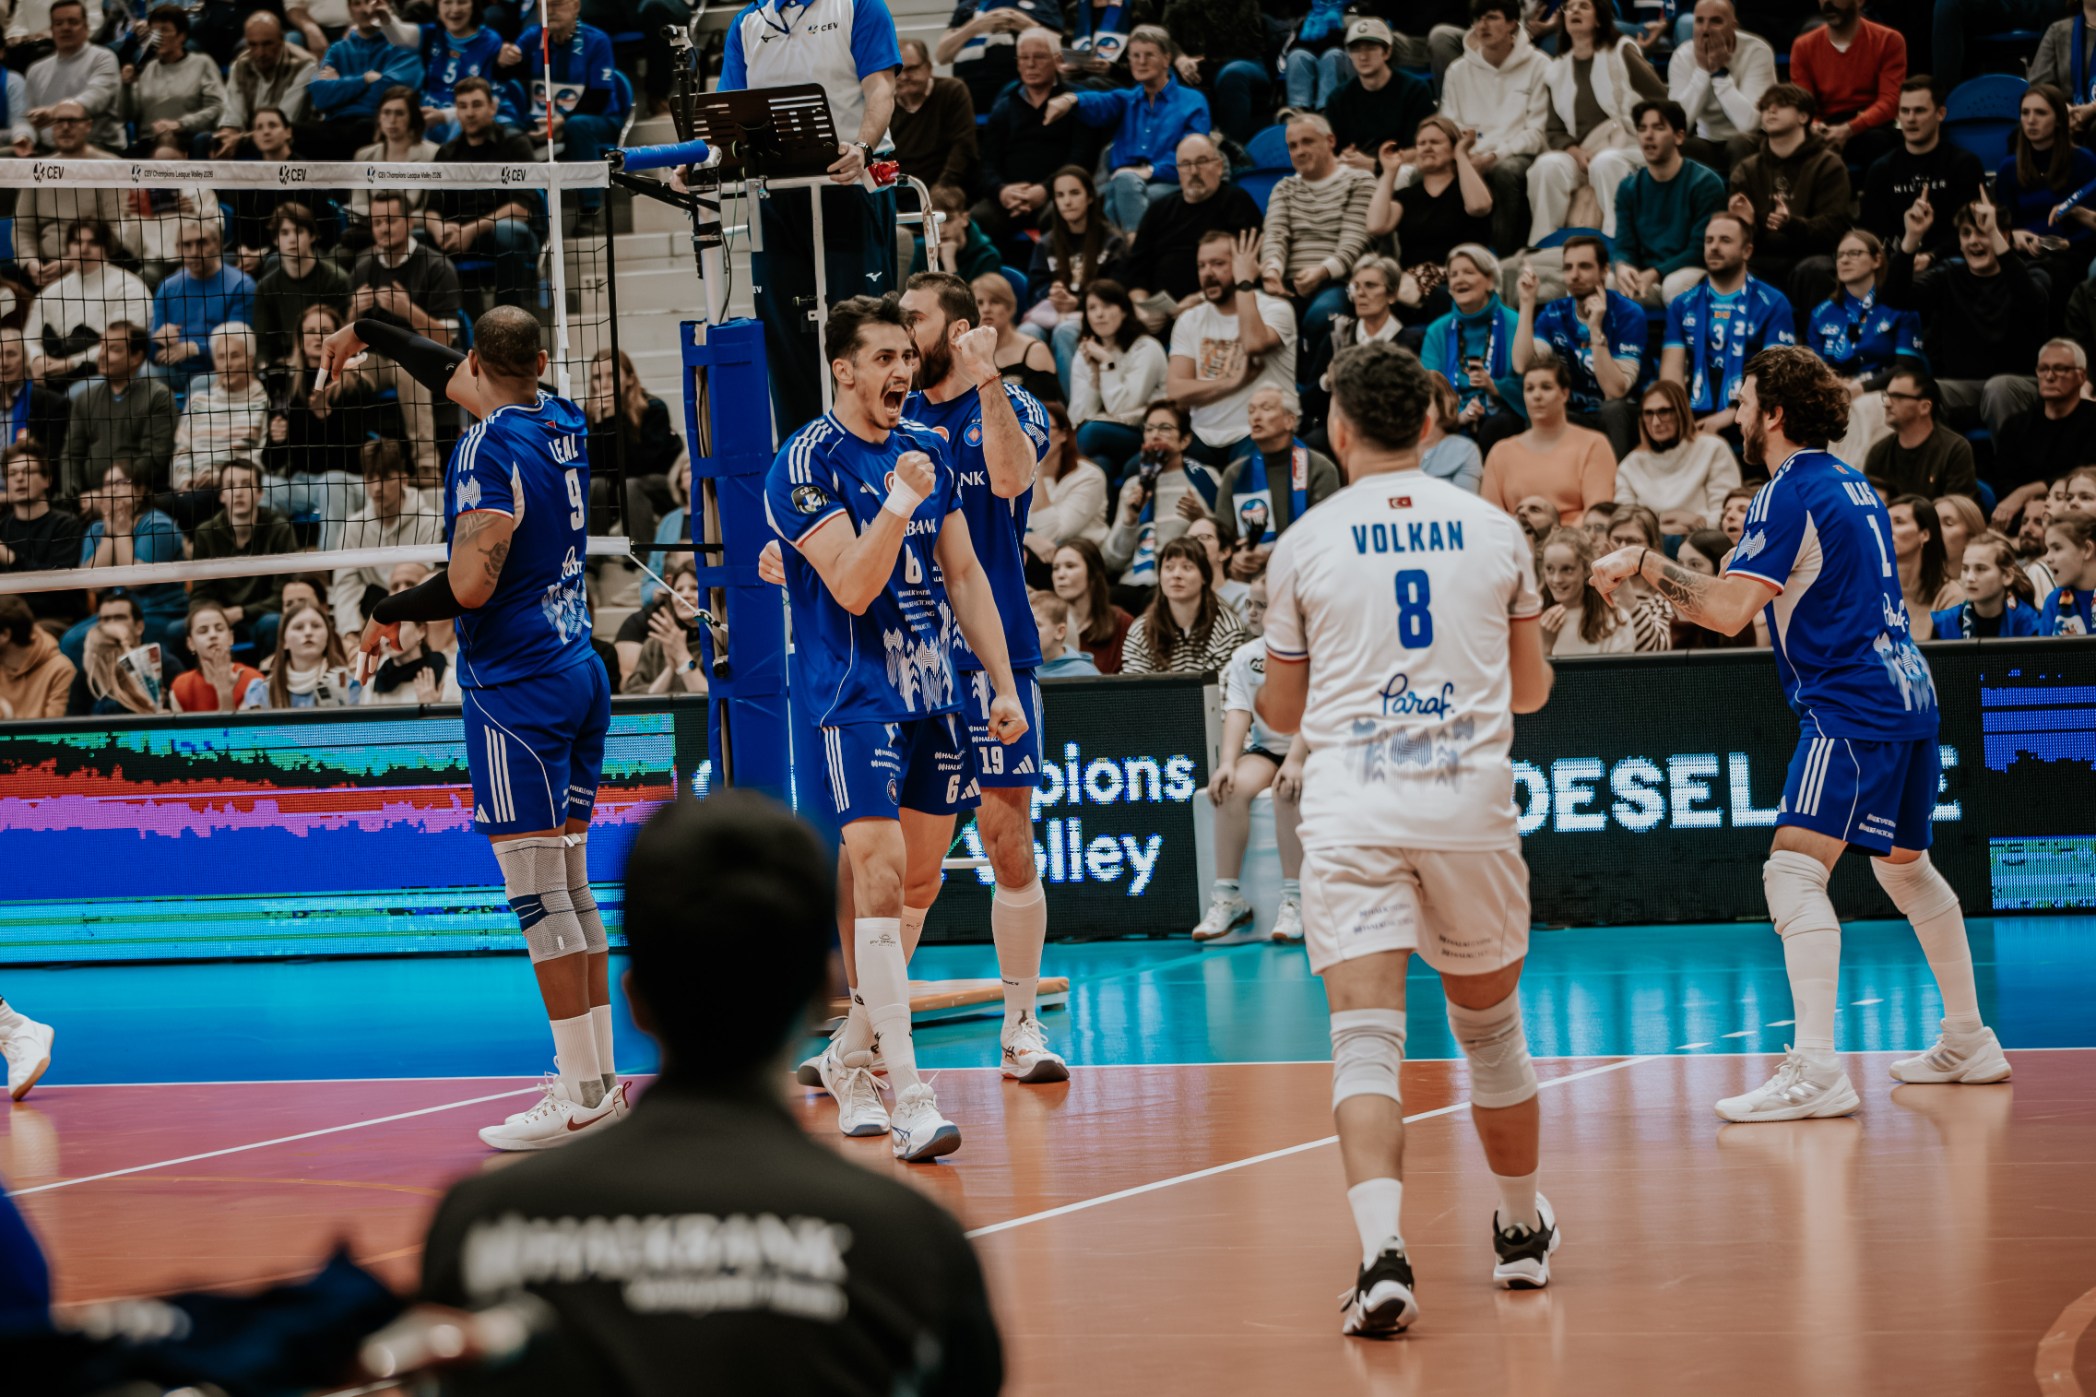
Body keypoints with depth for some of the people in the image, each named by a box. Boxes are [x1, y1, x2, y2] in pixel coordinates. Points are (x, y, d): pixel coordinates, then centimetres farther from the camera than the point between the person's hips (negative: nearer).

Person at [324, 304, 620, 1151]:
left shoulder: (490, 448, -14)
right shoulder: (562, 423, 11)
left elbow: (470, 583, -21)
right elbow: (458, 382, 29)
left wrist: (390, 613, -4)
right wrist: (370, 334, 41)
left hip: (516, 686, -9)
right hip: (579, 669, 9)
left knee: (539, 896, -7)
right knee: (570, 888, 13)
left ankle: (581, 1095, -8)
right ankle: (600, 1076, 15)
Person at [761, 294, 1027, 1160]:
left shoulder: (929, 450, 11)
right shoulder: (807, 462, -10)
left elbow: (964, 576, 16)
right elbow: (853, 588, -18)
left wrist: (1003, 686, 14)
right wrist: (899, 502, -28)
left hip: (932, 696, 7)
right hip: (852, 698, -7)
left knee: (912, 882, 12)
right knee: (879, 875, -15)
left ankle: (850, 1056, 30)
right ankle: (907, 1098, -18)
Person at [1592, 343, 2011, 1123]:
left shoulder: (1791, 491, -11)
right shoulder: (1851, 485, 17)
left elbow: (1729, 611, -18)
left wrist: (1642, 563, -10)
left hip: (1850, 706, -10)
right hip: (1907, 695, 10)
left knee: (1795, 871, -16)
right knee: (1904, 867, 23)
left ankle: (1817, 1072, -26)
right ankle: (1969, 1043, 32)